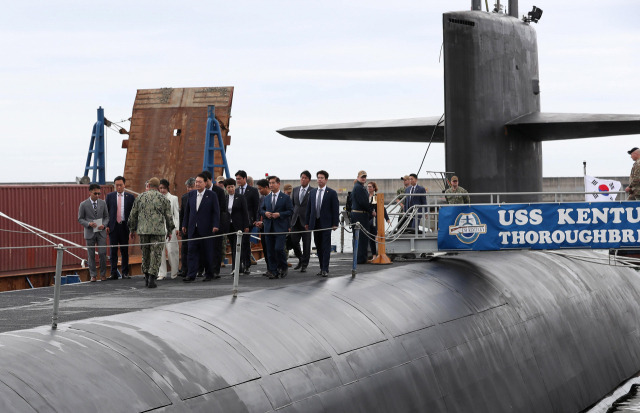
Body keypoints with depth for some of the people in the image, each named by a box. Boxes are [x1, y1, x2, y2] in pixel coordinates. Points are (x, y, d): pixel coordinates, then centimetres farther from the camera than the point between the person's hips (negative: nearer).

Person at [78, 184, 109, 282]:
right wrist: (89, 224, -18)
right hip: (89, 233, -1)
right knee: (91, 255, 3)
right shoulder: (83, 204, -3)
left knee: (103, 253, -5)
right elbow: (80, 219, 1)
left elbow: (106, 217, 10)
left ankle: (103, 274, 9)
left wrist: (104, 225, -11)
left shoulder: (103, 203, 4)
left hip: (101, 233, 1)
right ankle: (93, 275, 11)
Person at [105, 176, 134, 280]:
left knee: (125, 251, 5)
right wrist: (106, 225, -2)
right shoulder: (110, 196, 7)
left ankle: (125, 272, 12)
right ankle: (114, 273, 0)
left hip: (124, 226, 0)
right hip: (113, 226, 0)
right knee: (113, 250, -1)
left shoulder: (130, 197, 5)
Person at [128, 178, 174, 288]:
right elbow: (169, 217, 3)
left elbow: (133, 215, 10)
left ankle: (146, 277, 18)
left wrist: (132, 229, 20)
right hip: (158, 231, -2)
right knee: (156, 254, -1)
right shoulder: (163, 199, 0)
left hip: (143, 230, 3)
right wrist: (169, 231, 13)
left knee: (145, 254, 14)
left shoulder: (140, 197, 6)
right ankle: (152, 278, -8)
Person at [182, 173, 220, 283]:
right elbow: (187, 211, 15)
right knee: (192, 251, -2)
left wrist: (215, 225, -14)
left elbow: (216, 212, -5)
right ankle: (191, 275, -4)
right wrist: (184, 224, 12)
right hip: (193, 228, 4)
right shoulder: (191, 194, 9)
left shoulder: (212, 195, -3)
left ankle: (209, 274, 18)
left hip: (206, 229, -3)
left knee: (207, 252, 4)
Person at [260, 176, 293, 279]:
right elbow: (261, 210, 20)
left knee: (278, 249, -14)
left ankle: (283, 268, 7)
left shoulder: (285, 197, 0)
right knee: (270, 251, 3)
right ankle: (273, 271, 8)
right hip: (269, 227, 5)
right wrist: (265, 213, -2)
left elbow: (290, 211, -4)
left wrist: (279, 214, -15)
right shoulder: (266, 198, 15)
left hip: (280, 228, -5)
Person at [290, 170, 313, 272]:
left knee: (306, 244, -1)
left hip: (306, 221, -4)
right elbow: (292, 205, 16)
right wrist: (290, 218, 9)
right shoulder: (295, 190, 12)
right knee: (293, 241, 3)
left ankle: (304, 265, 8)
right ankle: (300, 259, 25)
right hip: (295, 221, 4)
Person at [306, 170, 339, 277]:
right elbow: (309, 208, 14)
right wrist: (307, 223, 10)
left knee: (326, 247, -6)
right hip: (315, 223, 5)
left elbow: (335, 209, -4)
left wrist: (335, 224, -10)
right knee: (318, 247, 8)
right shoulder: (312, 192, 12)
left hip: (326, 223, -5)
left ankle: (325, 270, -7)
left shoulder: (332, 193, -2)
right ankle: (322, 268, 15)